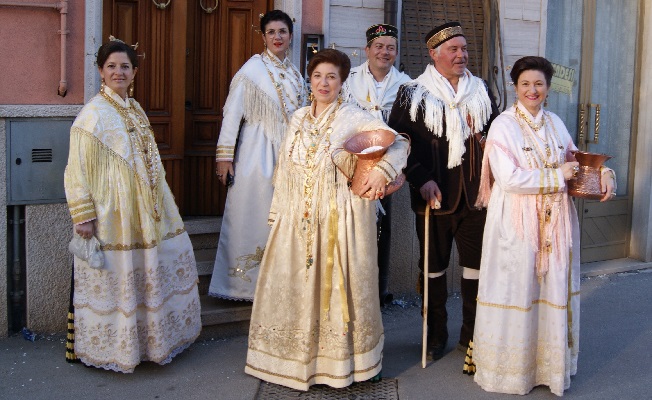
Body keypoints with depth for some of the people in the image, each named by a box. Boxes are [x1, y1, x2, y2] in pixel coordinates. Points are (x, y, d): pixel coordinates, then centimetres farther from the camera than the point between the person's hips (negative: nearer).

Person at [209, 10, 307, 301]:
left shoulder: (295, 73, 12)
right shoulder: (252, 69, -8)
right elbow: (232, 113, -11)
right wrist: (224, 156, -16)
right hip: (258, 153, -6)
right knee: (254, 218, -1)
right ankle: (247, 284, 11)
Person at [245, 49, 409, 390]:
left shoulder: (354, 118, -3)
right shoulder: (299, 118, 13)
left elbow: (398, 143, -8)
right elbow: (285, 170, 14)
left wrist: (381, 171, -24)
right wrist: (278, 213, 12)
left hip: (338, 218, -5)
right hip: (298, 218, 5)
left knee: (335, 285, 1)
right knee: (296, 286, 9)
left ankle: (338, 360, 15)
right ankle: (297, 358, 23)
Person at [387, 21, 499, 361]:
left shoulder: (481, 91, 11)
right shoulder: (413, 94, 0)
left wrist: (486, 140, -5)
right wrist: (420, 179, -12)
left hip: (475, 193, 2)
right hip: (433, 194, -2)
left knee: (476, 263, 5)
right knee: (434, 265, 8)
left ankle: (472, 334, 20)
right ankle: (436, 334, 23)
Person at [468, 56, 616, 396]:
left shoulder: (555, 124, 9)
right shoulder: (503, 125, -9)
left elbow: (575, 159, 21)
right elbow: (509, 179, -18)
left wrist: (604, 173, 2)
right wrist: (557, 176, -13)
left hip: (555, 221, 6)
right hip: (517, 222, -5)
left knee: (554, 288, 10)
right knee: (517, 290, 2)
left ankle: (549, 361, 25)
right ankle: (512, 366, 17)